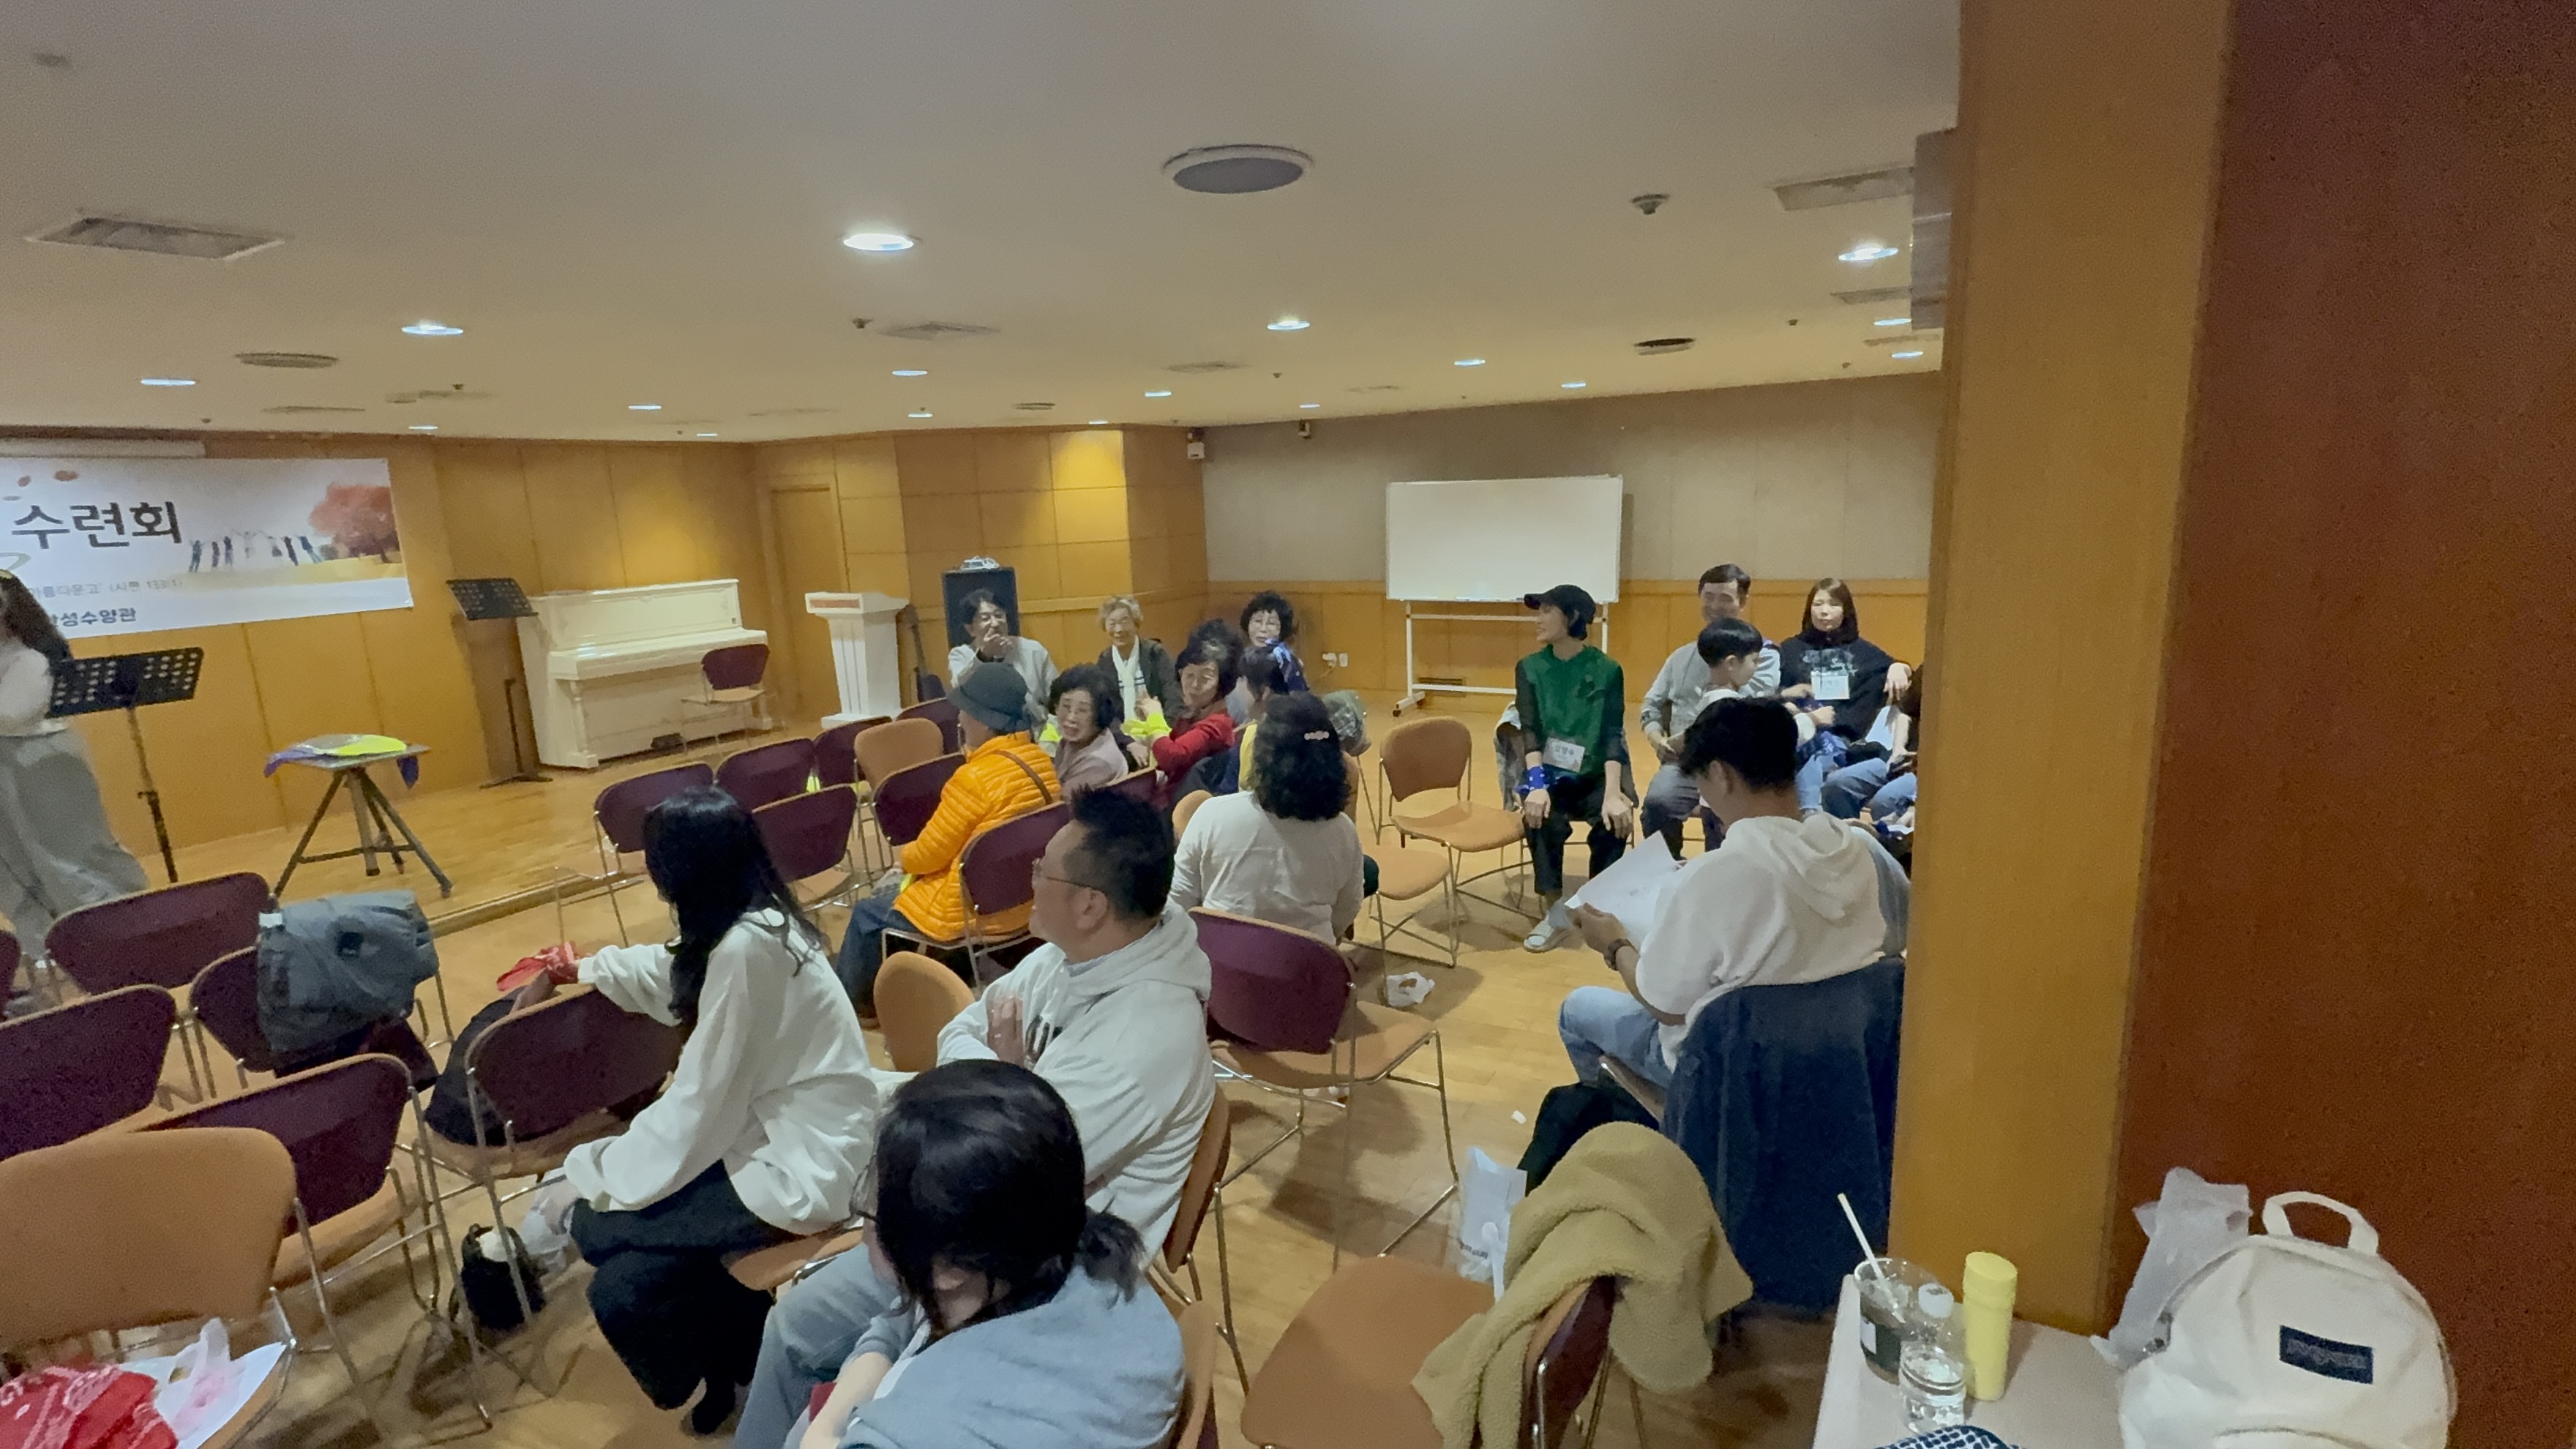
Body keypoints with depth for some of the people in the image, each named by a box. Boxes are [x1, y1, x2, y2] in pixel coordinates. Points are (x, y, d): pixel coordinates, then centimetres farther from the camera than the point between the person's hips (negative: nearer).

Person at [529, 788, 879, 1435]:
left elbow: (698, 1105, -20)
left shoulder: (746, 947, -25)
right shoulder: (751, 921, 4)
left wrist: (596, 1176, -5)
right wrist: (579, 969, 39)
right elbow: (672, 977, 27)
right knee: (628, 1286, 3)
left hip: (799, 1164, -8)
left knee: (598, 1224, -3)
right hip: (772, 1131, 8)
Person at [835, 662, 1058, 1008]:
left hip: (972, 910, -8)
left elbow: (929, 854, -14)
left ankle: (843, 999, 39)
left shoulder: (976, 778, -28)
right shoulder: (1042, 761, -2)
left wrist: (903, 856, 5)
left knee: (867, 914, 16)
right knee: (898, 890, 29)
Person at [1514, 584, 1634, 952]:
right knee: (1542, 818, -30)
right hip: (1548, 772, 1)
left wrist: (1612, 794, -30)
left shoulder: (1607, 670, -4)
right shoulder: (1530, 668, 1)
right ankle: (1556, 914, -13)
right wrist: (1537, 786, -27)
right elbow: (1530, 731, -10)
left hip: (1594, 775, 0)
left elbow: (1613, 735, -14)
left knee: (1614, 822, -29)